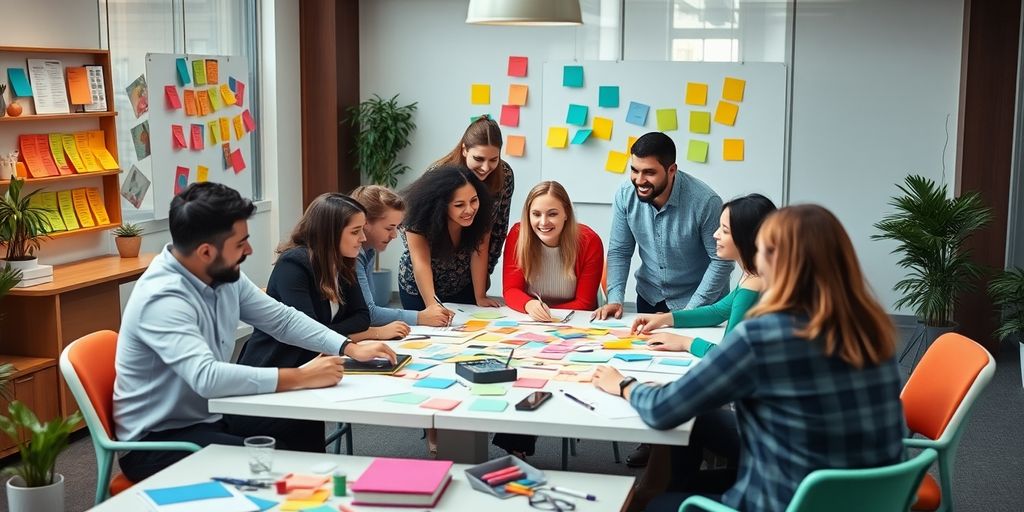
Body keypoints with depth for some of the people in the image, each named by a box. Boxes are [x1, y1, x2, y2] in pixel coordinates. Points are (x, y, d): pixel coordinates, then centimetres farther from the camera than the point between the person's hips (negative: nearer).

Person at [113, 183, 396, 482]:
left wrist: (350, 348, 0)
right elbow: (207, 377, -38)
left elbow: (281, 319, 10)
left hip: (211, 418, 8)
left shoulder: (225, 275, -2)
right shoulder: (162, 298, -27)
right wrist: (302, 377, -33)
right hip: (156, 441, -8)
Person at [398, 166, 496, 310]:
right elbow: (421, 263, -41)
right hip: (419, 290, -2)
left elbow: (478, 254, -21)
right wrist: (432, 304, -52)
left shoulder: (480, 215, -23)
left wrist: (480, 297, -26)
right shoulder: (419, 220, -33)